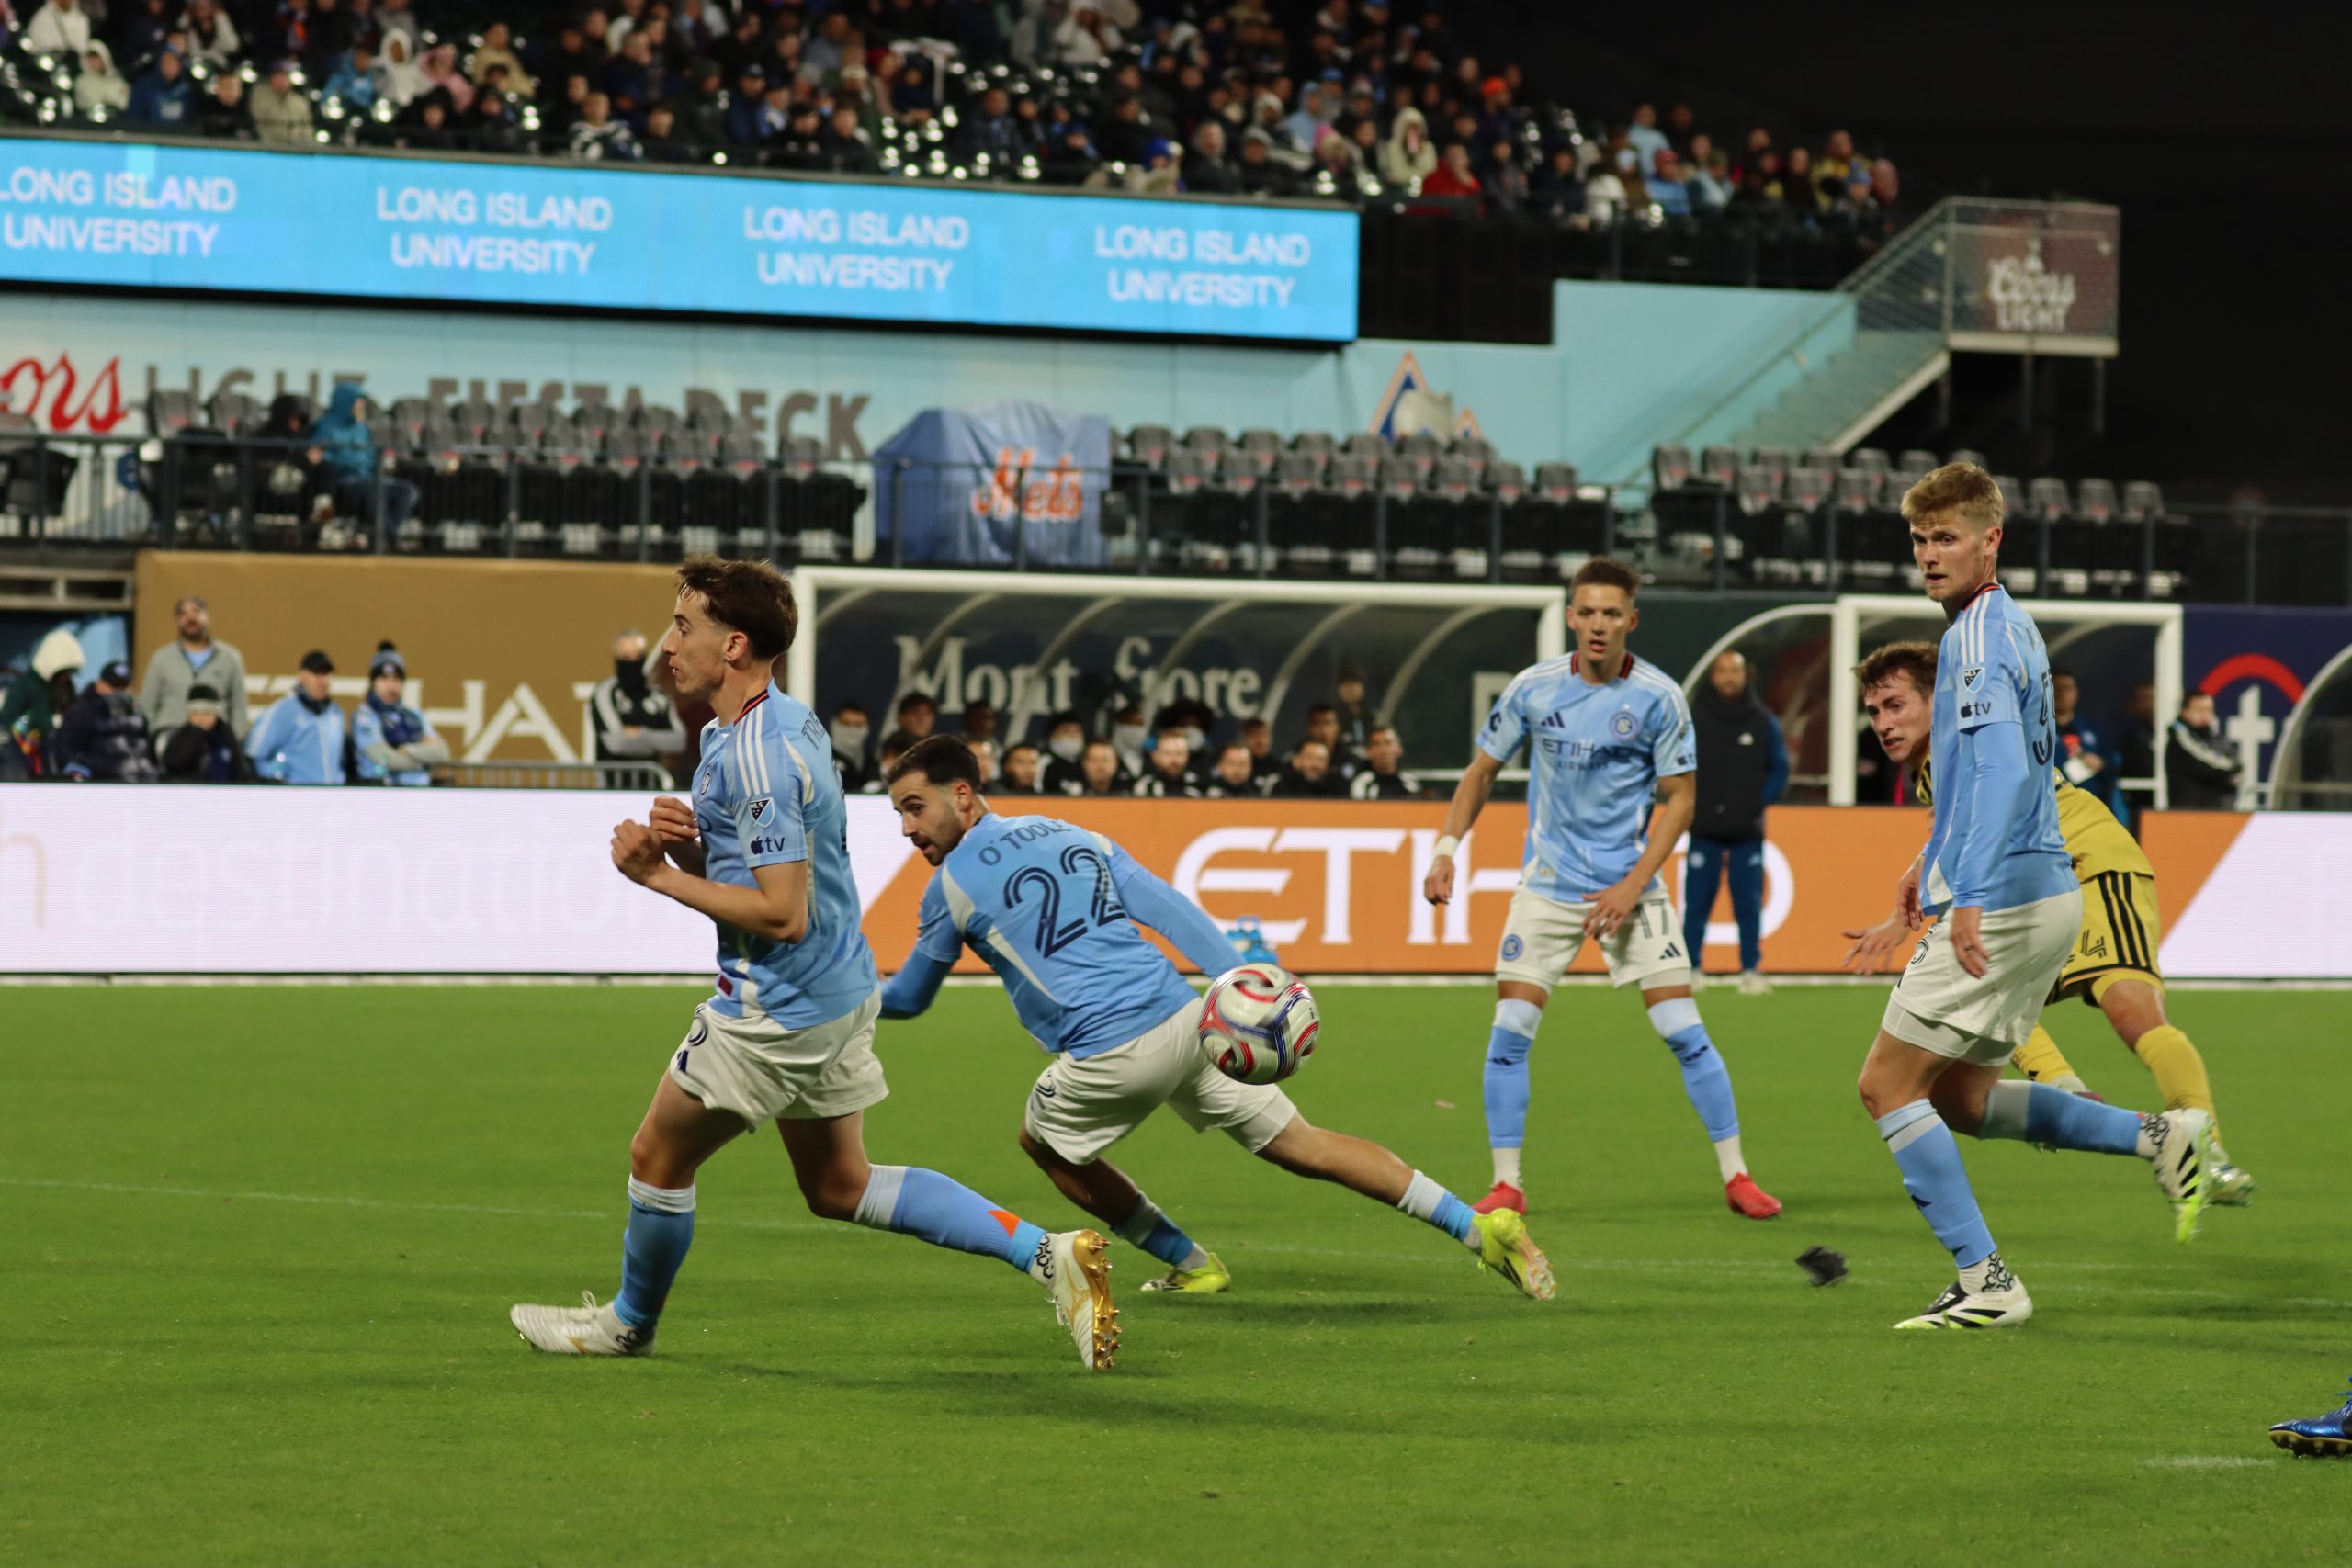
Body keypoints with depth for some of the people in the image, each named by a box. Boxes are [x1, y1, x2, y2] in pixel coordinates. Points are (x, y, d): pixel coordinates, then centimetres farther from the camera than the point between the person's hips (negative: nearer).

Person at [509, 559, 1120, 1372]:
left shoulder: (757, 755, -24)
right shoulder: (782, 721, 9)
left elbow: (782, 912, -27)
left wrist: (661, 876, -20)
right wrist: (689, 843, -3)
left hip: (779, 1007, -10)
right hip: (839, 991, 10)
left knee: (658, 1156, 10)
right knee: (840, 1186, 16)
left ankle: (629, 1322, 32)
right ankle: (1044, 1253, 8)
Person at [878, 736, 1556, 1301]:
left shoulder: (954, 884, 0)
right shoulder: (1072, 835, 17)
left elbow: (909, 996, 13)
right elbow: (1174, 912, 9)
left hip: (1112, 1054, -6)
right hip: (1185, 1015, 6)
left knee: (1044, 1141, 24)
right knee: (1303, 1145, 12)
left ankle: (1190, 1264, 27)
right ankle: (1480, 1226, 4)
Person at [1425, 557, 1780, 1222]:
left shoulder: (1657, 698, -9)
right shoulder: (1533, 688, -5)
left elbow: (1680, 797, -4)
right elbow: (1482, 770, 8)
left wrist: (1632, 886, -12)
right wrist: (1446, 850, -3)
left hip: (1630, 886, -1)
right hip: (1548, 886, 1)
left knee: (1684, 1031, -7)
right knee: (1510, 1031, -8)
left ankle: (1735, 1175, 5)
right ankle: (1507, 1185, 3)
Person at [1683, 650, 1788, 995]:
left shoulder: (1763, 722, 5)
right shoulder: (1694, 720, 2)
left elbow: (1780, 769, 9)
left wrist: (1759, 802, -4)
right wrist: (1689, 802, -7)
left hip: (1748, 833, 1)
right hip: (1704, 830, -1)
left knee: (1749, 905, 1)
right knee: (1696, 902, -2)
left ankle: (1751, 971, 4)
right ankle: (1690, 969, 4)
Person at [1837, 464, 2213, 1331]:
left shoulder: (1980, 633, -13)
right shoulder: (2008, 626, 18)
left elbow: (2004, 772, -26)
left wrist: (1971, 896, -34)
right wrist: (1926, 879, 33)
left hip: (2002, 903, -10)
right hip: (2045, 894, 10)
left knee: (1889, 1085, -4)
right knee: (1960, 1097, 18)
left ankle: (1986, 1283, -5)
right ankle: (2160, 1137, 13)